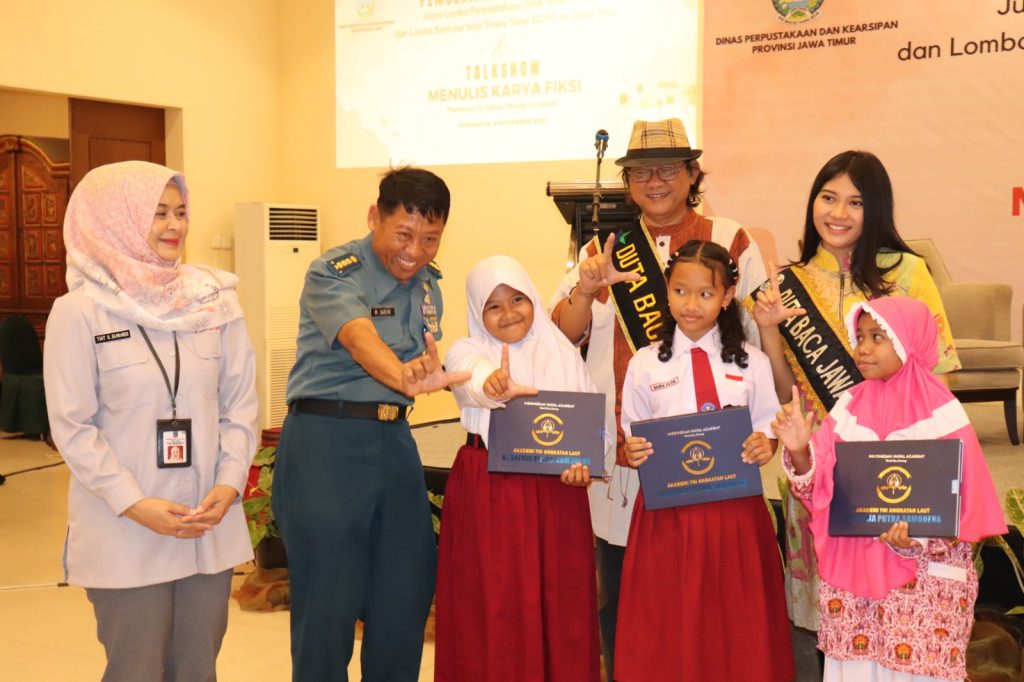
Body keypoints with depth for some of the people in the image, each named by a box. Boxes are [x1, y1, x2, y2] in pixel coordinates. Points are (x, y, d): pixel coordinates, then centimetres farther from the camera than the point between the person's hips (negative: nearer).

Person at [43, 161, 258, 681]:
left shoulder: (216, 299, 3)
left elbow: (241, 401, 6)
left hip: (210, 524, 3)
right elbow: (72, 426, -7)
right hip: (125, 533, -3)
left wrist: (229, 483, -7)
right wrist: (135, 506, -14)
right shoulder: (79, 311, -6)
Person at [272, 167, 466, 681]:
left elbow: (426, 355, 12)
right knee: (328, 595, 0)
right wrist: (405, 377, -49)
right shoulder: (334, 273, -12)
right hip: (327, 439, -6)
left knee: (409, 586, 10)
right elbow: (361, 339, -31)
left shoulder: (427, 283, 11)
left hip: (394, 440, 7)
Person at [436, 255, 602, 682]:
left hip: (555, 492, 2)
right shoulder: (467, 352, 3)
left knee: (558, 601, 5)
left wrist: (585, 460, -15)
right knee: (492, 603, 0)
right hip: (488, 491, -2)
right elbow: (475, 383, -21)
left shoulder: (564, 355, 11)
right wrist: (497, 386, -45)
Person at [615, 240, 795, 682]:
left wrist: (765, 446, -12)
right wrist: (631, 453, -14)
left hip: (736, 509, 1)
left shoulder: (751, 363, 6)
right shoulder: (645, 365, 3)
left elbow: (767, 427, 9)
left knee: (737, 625, 7)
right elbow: (630, 440, 7)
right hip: (667, 510, 0)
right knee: (669, 626, 4)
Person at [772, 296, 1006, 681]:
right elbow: (822, 484, 2)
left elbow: (960, 501, -9)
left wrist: (916, 537, -24)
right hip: (852, 565, 4)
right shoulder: (851, 406, 3)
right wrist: (800, 451, -16)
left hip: (923, 576, -4)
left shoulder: (941, 413, -10)